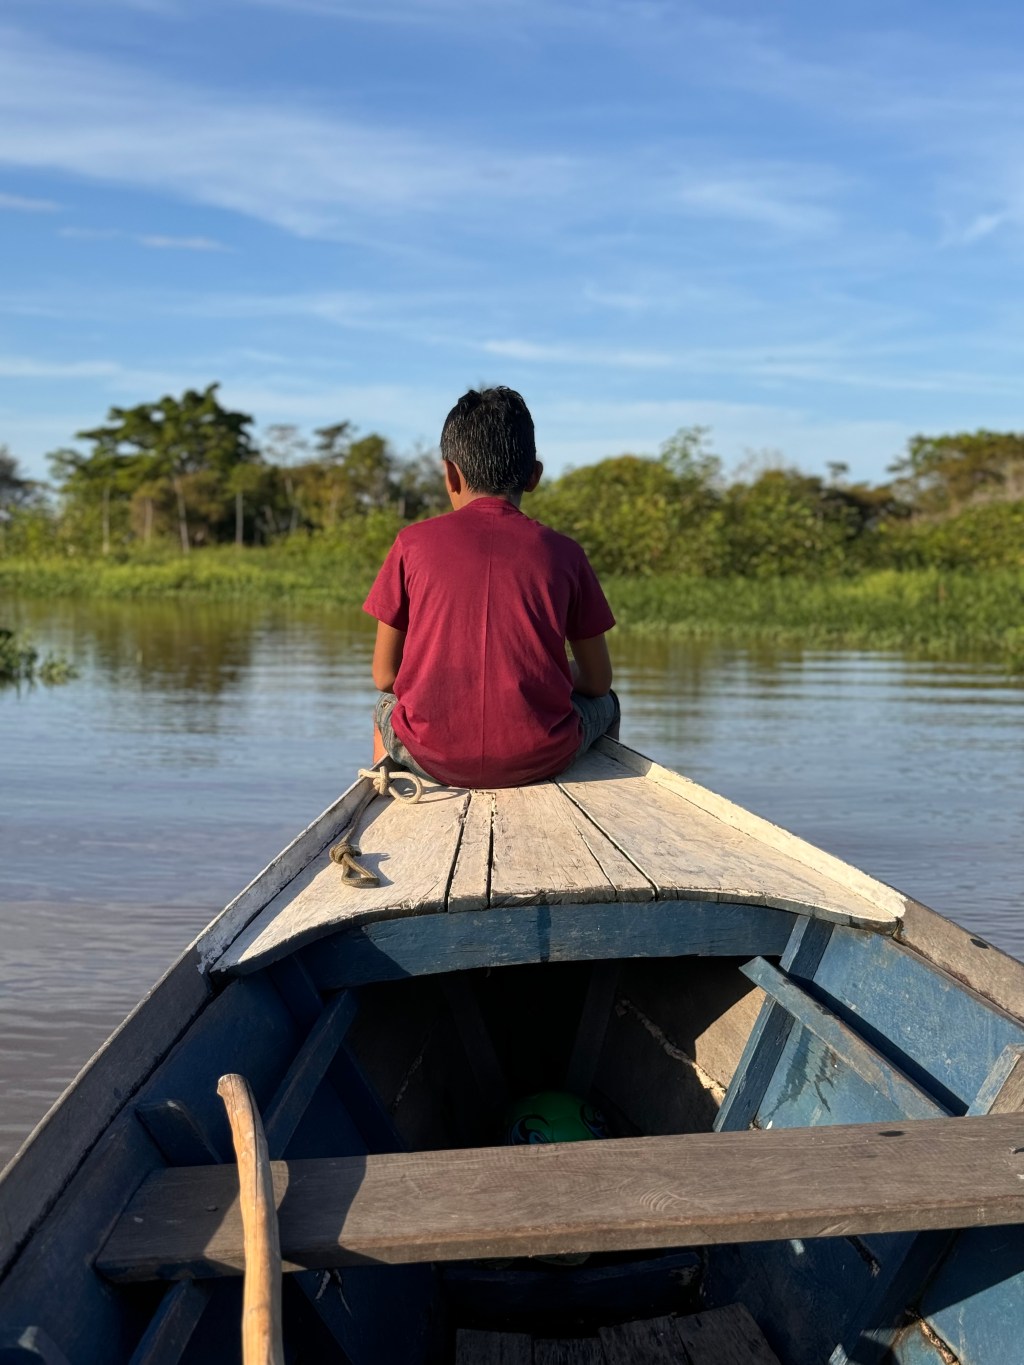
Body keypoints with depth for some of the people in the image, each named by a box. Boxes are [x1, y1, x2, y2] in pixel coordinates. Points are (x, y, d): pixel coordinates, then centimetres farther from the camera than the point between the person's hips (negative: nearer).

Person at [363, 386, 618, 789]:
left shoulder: (413, 544, 1)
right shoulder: (562, 552, 2)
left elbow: (384, 675, 6)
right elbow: (598, 681, 9)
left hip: (434, 759, 1)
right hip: (540, 757, 0)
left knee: (386, 707, 35)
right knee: (604, 704, 32)